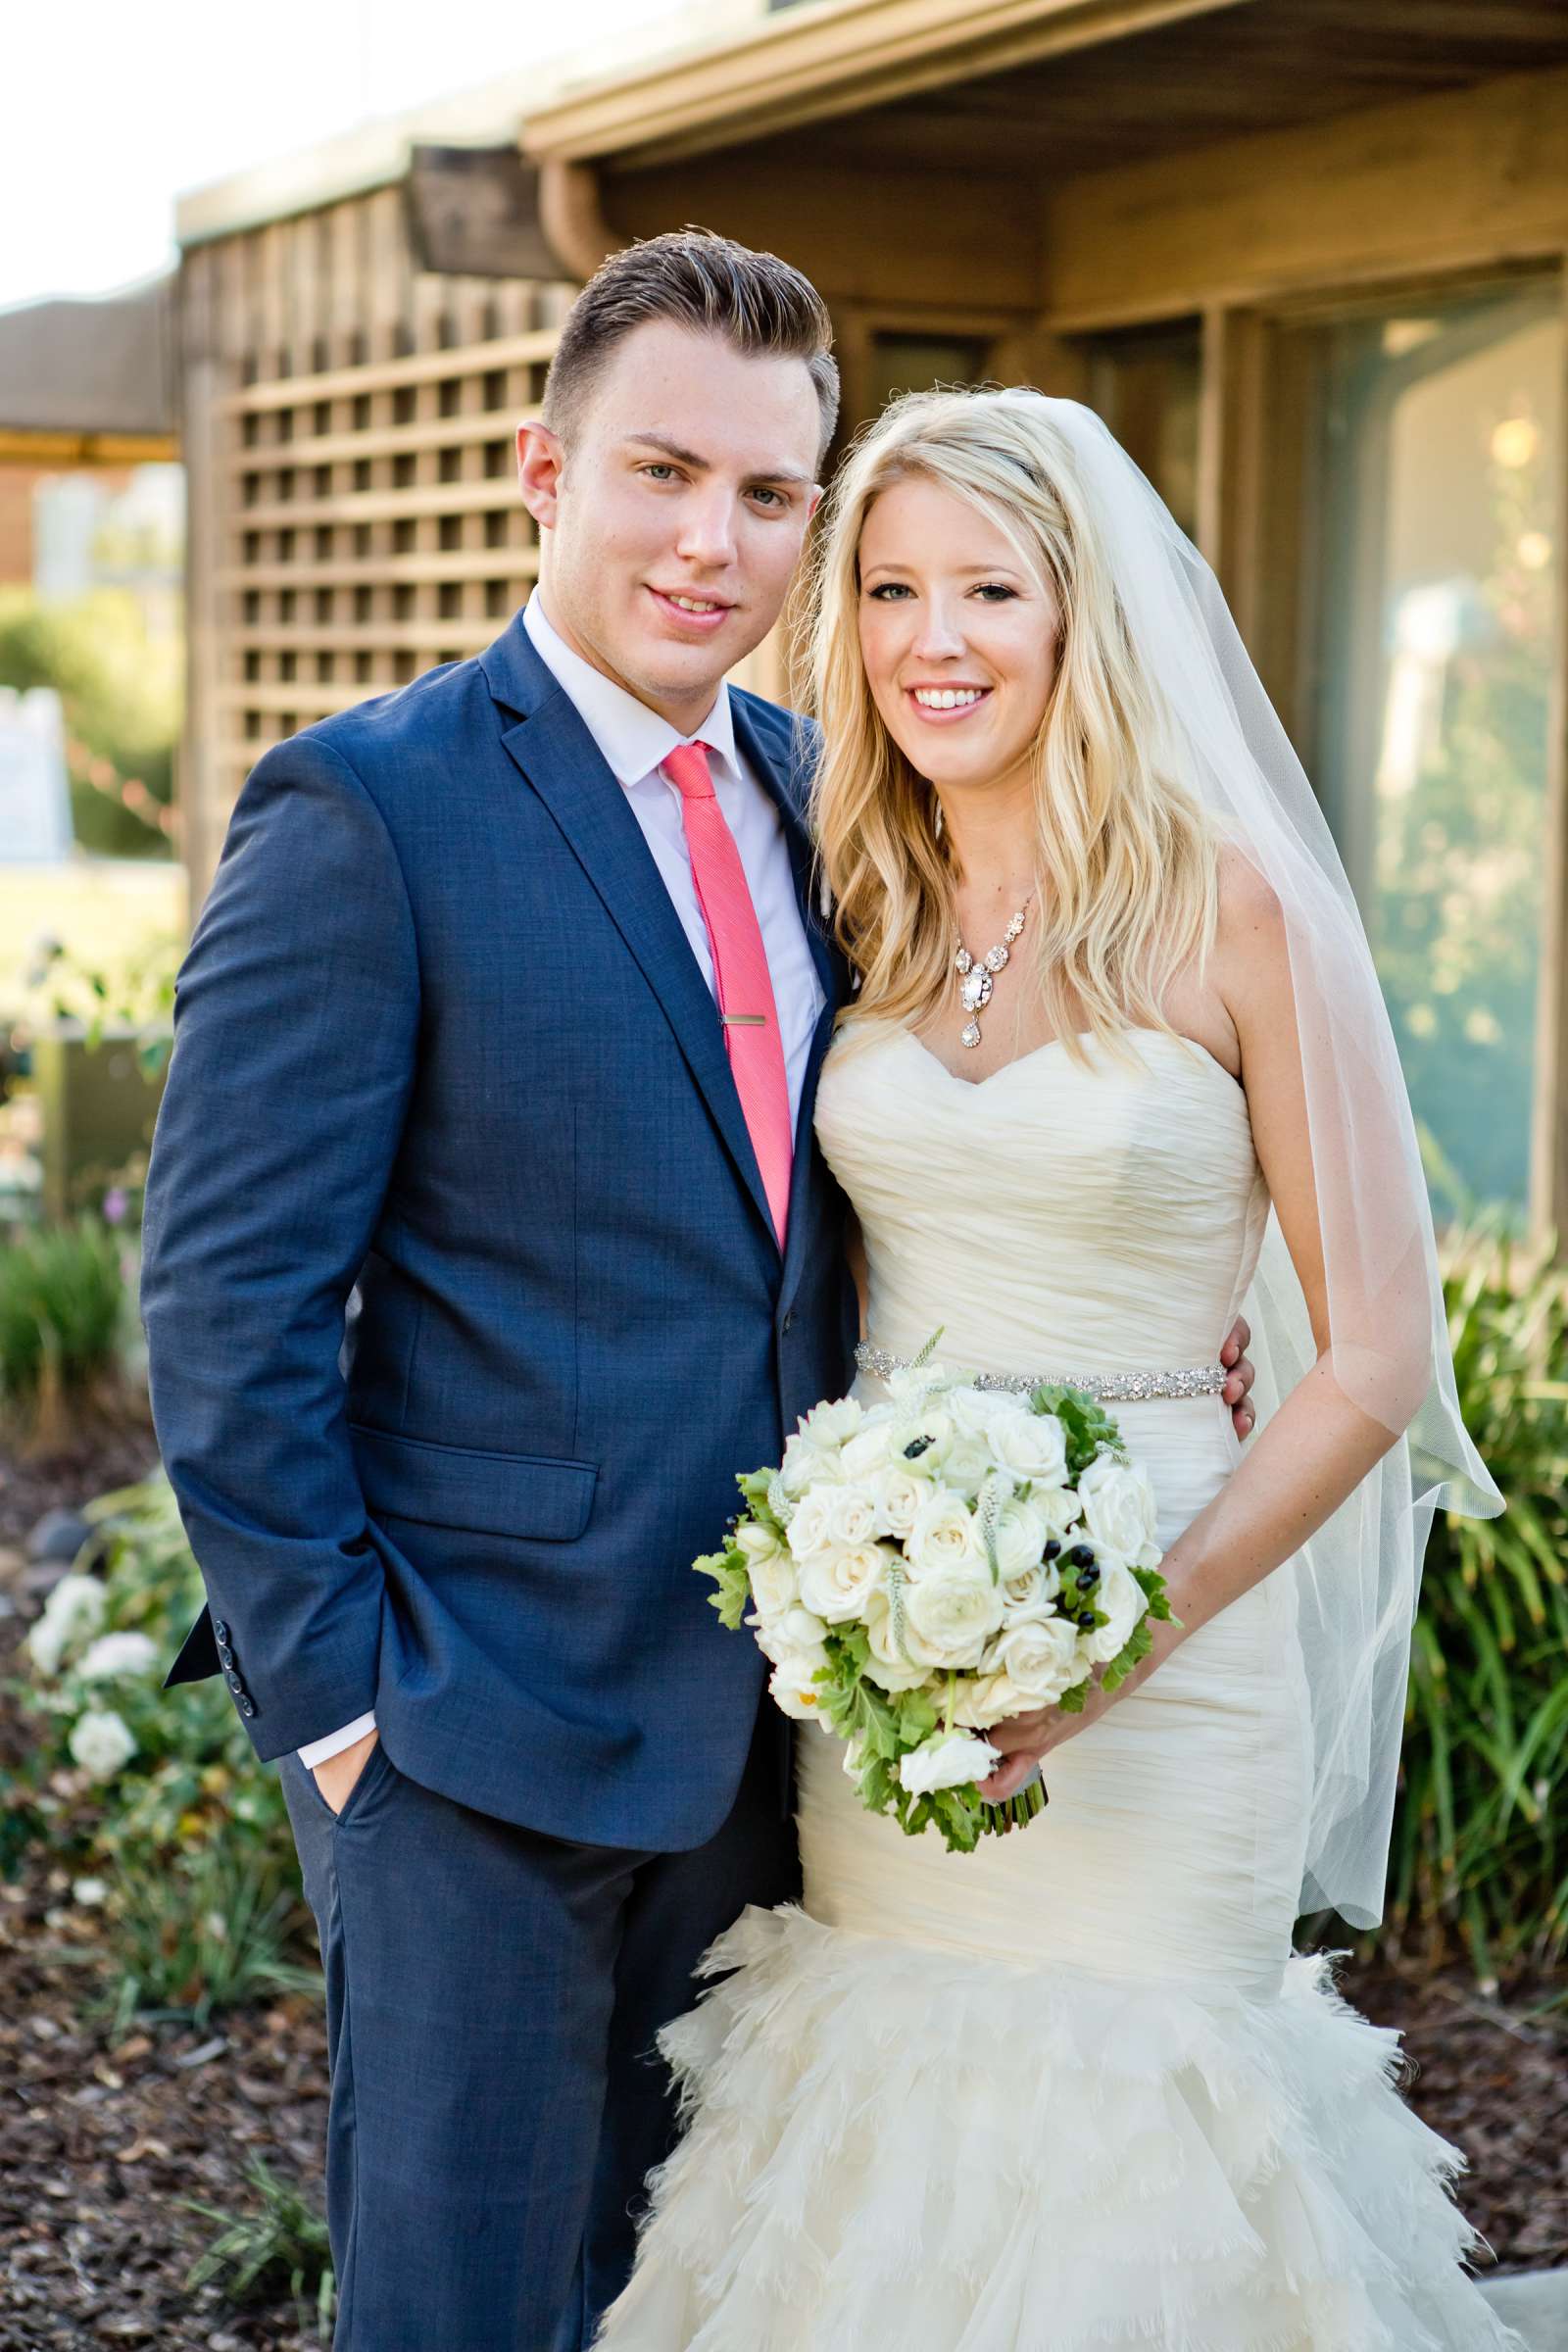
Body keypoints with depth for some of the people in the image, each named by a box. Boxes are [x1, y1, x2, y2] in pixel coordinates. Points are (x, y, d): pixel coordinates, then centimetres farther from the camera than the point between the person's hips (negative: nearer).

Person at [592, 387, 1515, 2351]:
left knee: (1108, 2133, 4)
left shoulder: (1235, 912, -9)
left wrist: (1147, 1618, -19)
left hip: (1154, 1665, -4)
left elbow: (1375, 1351, -8)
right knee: (889, 2100, 11)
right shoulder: (861, 910, 5)